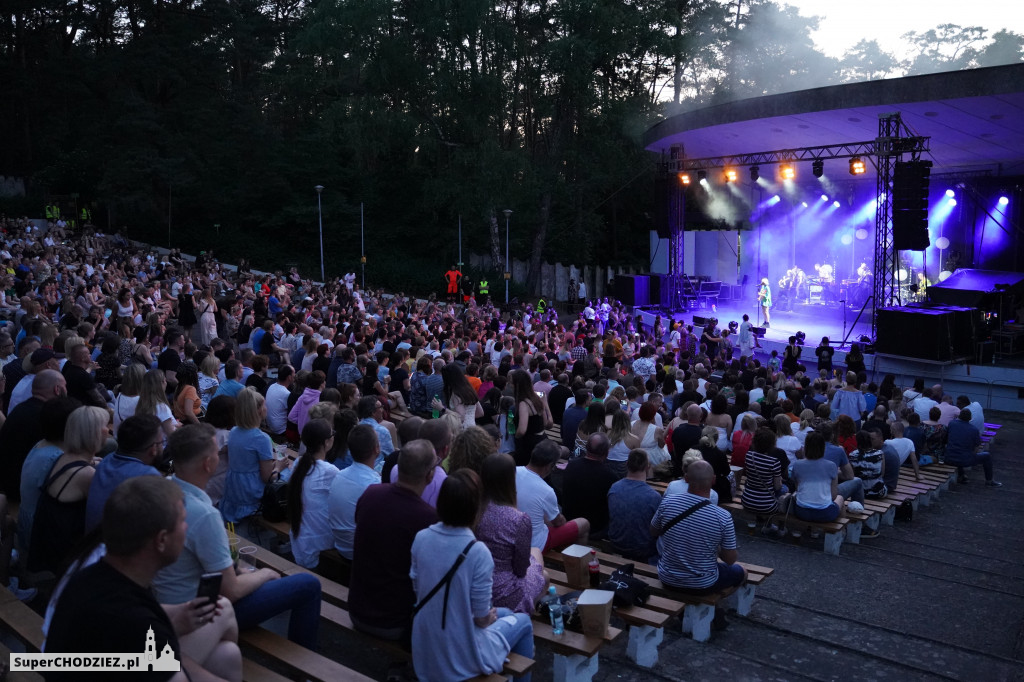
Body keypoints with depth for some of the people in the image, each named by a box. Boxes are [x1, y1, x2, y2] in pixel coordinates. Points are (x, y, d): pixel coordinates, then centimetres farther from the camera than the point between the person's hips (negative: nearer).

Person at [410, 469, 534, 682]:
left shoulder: (421, 538, -9)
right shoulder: (477, 552, -26)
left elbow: (418, 590, 3)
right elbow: (482, 619, -18)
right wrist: (491, 616, 4)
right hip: (461, 658, -6)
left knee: (504, 613, 28)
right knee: (523, 621, 22)